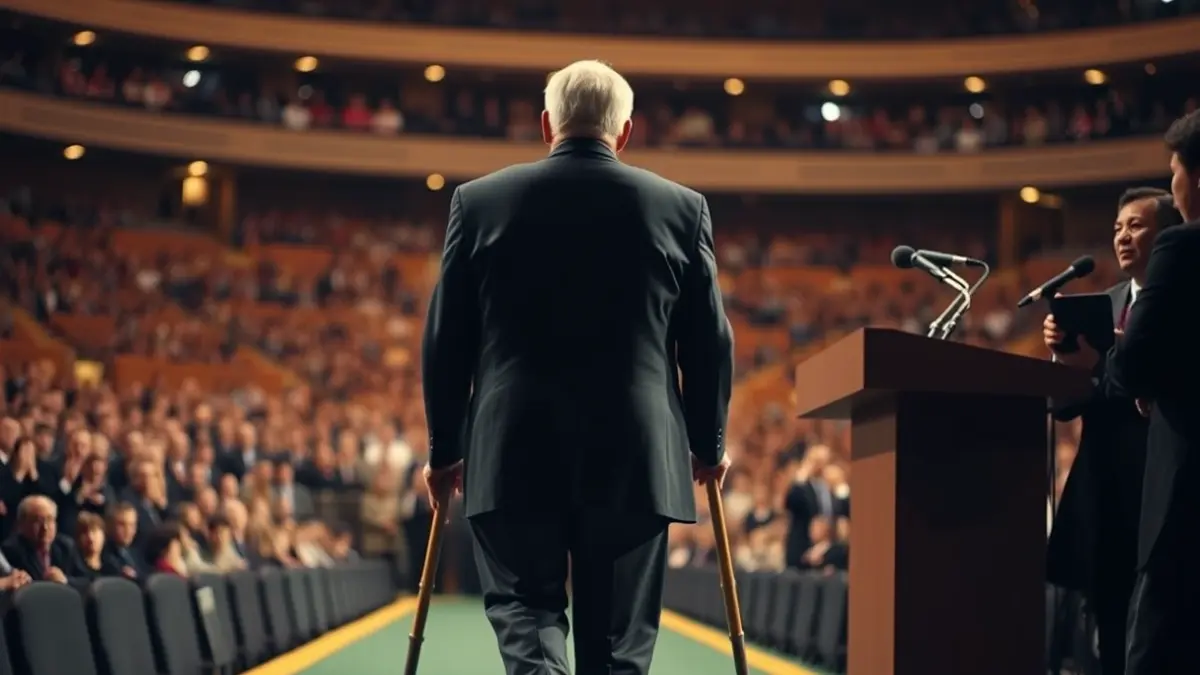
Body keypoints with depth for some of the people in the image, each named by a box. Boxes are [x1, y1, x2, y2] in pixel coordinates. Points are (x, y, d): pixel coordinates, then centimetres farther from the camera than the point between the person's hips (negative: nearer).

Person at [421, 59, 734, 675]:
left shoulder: (480, 201, 3)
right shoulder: (682, 208, 3)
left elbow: (445, 339, 5)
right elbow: (709, 341, 6)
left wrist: (443, 450, 16)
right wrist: (708, 446, 20)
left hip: (513, 456, 0)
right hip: (635, 459, 1)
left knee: (524, 608, 10)